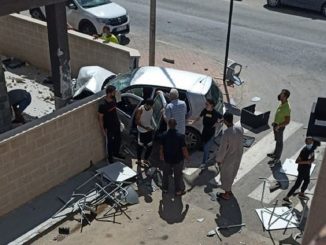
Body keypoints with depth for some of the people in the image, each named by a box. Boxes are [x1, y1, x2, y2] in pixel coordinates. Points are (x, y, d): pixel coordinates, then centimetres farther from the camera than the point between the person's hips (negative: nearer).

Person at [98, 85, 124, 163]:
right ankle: (110, 157, 37)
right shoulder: (102, 105, -29)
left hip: (116, 124, 7)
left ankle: (116, 153, 48)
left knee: (118, 139, 23)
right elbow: (100, 118, -20)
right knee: (110, 142, 14)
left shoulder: (113, 99, -8)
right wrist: (103, 130, -16)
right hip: (109, 127, -7)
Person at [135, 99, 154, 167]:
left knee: (150, 146, 11)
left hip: (149, 130, 6)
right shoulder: (140, 110, -22)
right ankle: (139, 160, 28)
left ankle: (145, 160, 31)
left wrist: (151, 127, 12)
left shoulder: (151, 109, -3)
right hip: (142, 131, -6)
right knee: (140, 146, 9)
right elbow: (137, 122, -18)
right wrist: (145, 127, -29)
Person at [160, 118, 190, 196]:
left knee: (166, 174, 21)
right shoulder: (180, 136, -22)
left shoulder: (163, 135, -14)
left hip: (167, 158, 2)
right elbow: (184, 149, -17)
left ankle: (165, 188, 36)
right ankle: (179, 190, 26)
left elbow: (161, 147, -4)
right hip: (178, 159, -2)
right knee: (178, 175, 14)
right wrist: (187, 157, 0)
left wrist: (161, 155, 14)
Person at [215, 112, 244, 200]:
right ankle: (229, 190, 51)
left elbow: (222, 149, -24)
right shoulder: (240, 129, -15)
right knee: (232, 174, 28)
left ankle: (226, 194, 37)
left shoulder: (226, 134, -35)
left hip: (227, 159, -6)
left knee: (226, 176, 17)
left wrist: (218, 160, -9)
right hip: (237, 156, 6)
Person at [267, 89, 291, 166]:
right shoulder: (282, 104, -2)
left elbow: (287, 121, -27)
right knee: (277, 140, 24)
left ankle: (277, 158, 21)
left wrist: (278, 126, -26)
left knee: (279, 142, 7)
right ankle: (275, 153, 42)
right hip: (276, 125, 9)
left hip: (279, 127, -9)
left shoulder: (287, 108, -31)